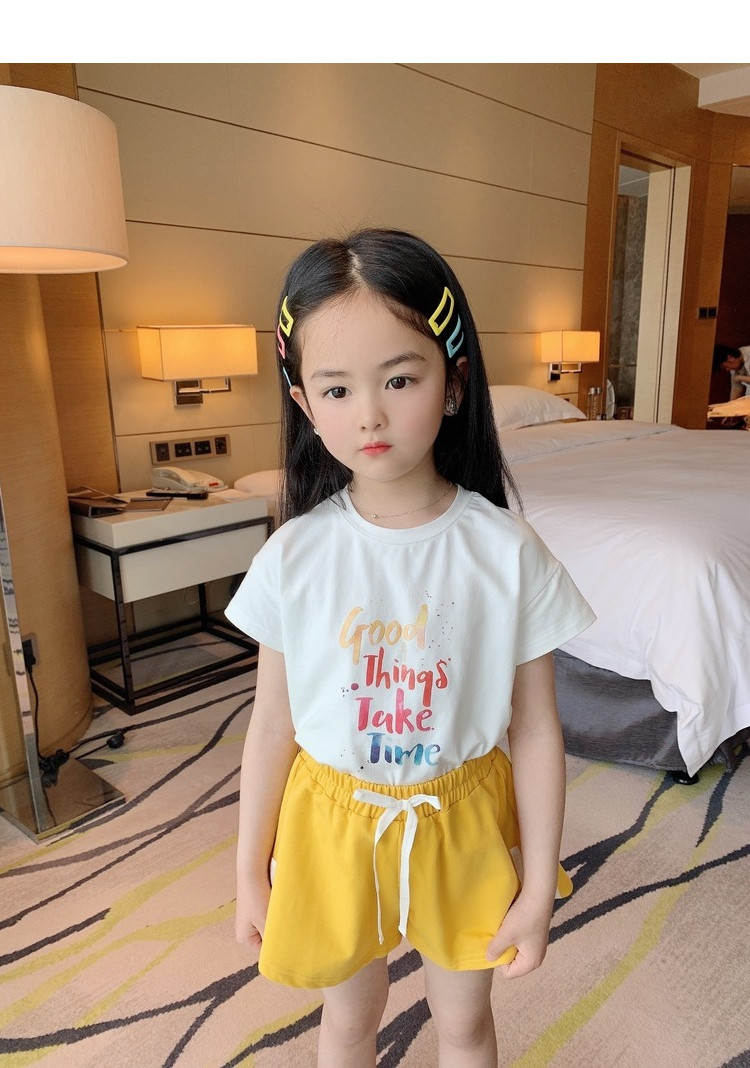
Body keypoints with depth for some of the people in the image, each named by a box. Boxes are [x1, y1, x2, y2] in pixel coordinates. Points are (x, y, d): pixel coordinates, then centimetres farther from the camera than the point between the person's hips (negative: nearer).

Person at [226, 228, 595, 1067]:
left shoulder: (506, 552, -19)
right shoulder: (294, 558, -16)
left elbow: (535, 727, -10)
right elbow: (273, 724, -7)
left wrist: (540, 886, -4)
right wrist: (250, 871, 2)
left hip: (461, 820, 0)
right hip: (334, 819, 1)